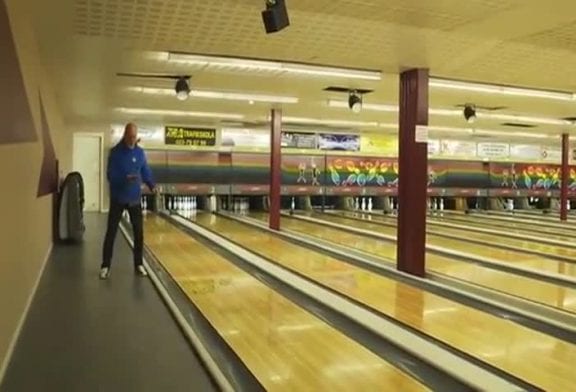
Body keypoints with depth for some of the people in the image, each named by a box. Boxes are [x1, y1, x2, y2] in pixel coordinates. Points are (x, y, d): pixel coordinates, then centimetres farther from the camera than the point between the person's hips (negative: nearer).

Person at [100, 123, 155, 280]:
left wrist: (151, 185, -12)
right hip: (118, 199, -3)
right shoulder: (115, 152, -10)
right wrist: (125, 178, -32)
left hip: (135, 198, 3)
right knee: (111, 232, 1)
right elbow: (111, 175, -14)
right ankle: (105, 266, 12)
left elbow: (145, 172, 7)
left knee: (139, 232, 6)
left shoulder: (140, 152, 3)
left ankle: (138, 265, 18)